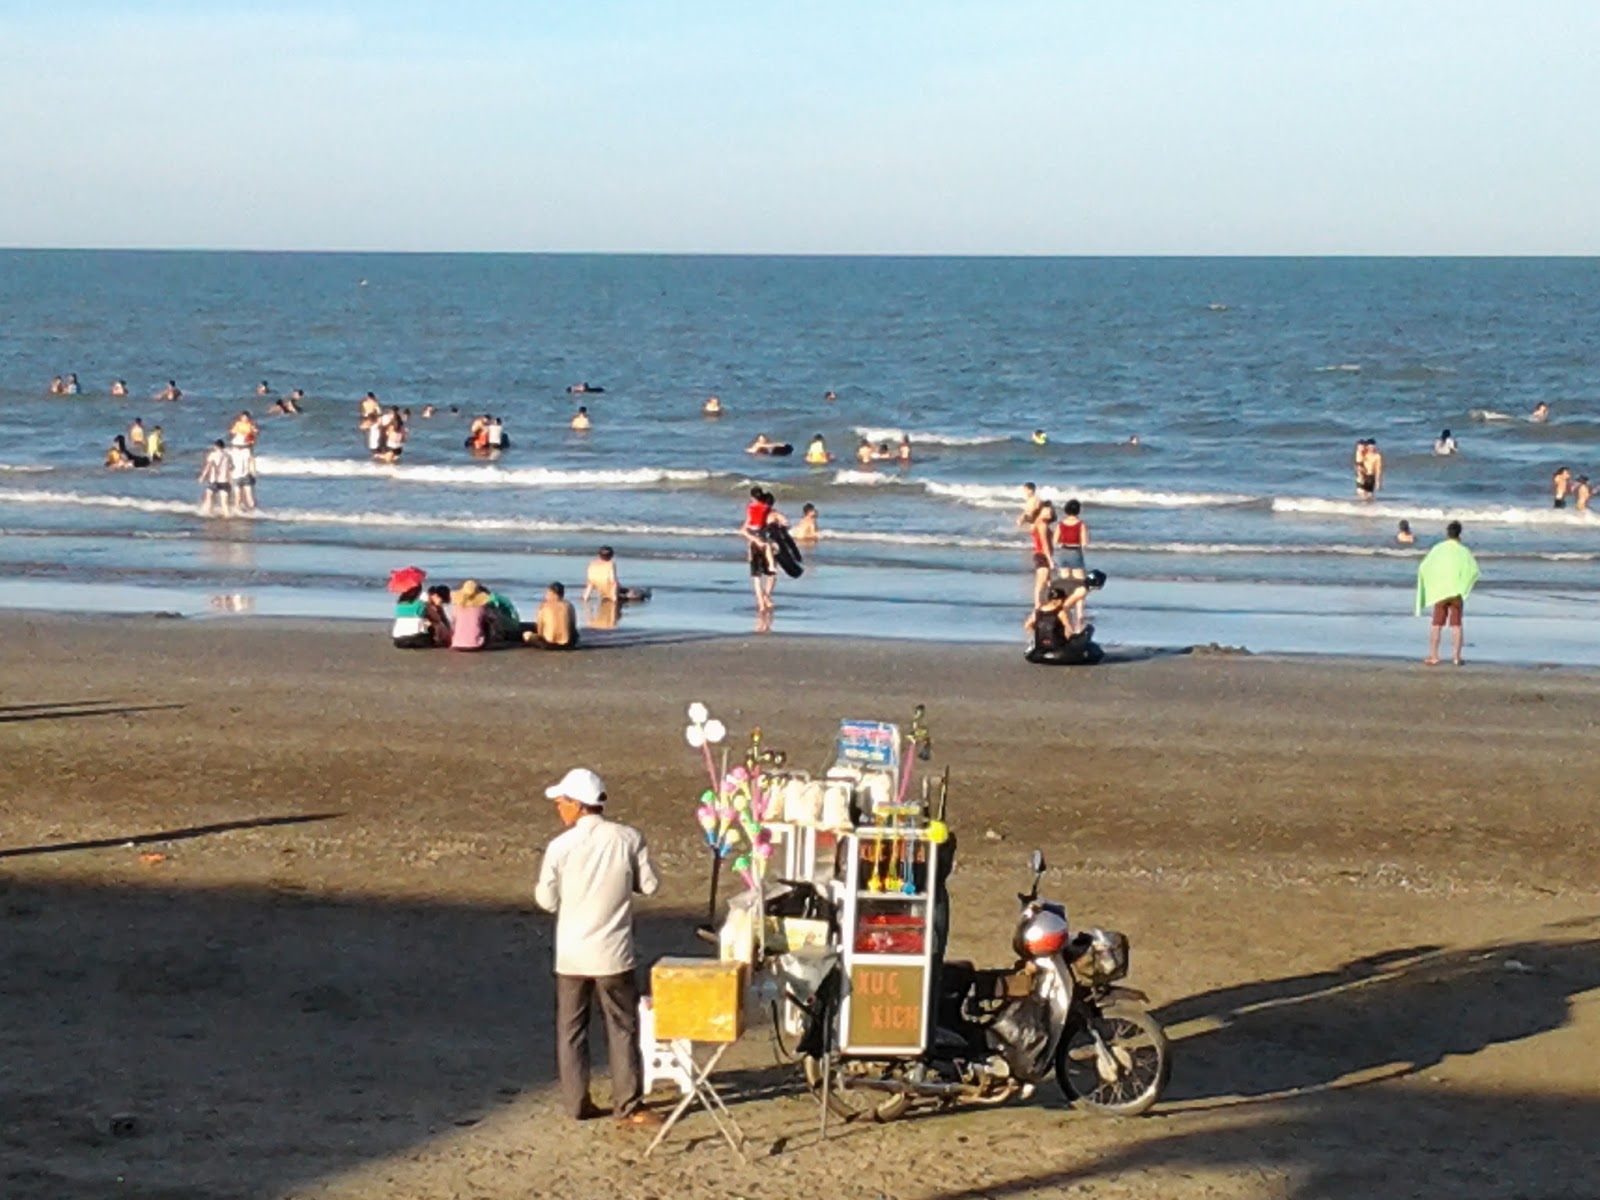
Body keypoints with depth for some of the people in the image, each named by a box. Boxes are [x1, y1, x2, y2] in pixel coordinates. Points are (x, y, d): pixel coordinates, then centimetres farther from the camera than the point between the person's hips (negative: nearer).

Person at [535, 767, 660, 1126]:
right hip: (613, 954, 0)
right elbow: (650, 884, -1)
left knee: (571, 1029, 13)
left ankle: (576, 1103, 16)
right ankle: (628, 1106, 12)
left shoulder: (560, 847, -10)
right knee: (622, 1028, 10)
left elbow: (547, 900, -3)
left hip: (571, 955, 0)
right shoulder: (628, 839, -8)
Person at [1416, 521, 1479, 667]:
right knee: (1456, 624, 4)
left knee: (1436, 624, 7)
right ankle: (1457, 657, 2)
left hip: (1439, 592, 1)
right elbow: (1474, 571, -13)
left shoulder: (1437, 549, 0)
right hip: (1457, 592, -1)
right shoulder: (1463, 551, -3)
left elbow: (1423, 568, -3)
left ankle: (1433, 656, 3)